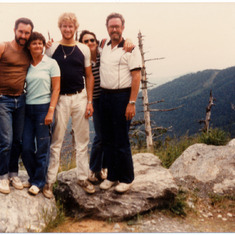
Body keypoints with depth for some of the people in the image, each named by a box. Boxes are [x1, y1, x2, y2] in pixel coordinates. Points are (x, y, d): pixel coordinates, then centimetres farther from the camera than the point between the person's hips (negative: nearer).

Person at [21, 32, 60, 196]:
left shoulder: (51, 63, -1)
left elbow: (56, 89, -5)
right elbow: (23, 86, 14)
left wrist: (51, 111, -12)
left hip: (43, 107, -4)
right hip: (28, 108, 4)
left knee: (42, 147, 2)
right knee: (26, 148, 4)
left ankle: (39, 182, 16)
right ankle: (33, 178, 25)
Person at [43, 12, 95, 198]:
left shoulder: (84, 49, 6)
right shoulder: (52, 49, 3)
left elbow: (89, 76, 8)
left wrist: (89, 101, 1)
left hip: (80, 97, 2)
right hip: (60, 99, -2)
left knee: (82, 139, 8)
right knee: (56, 141, 2)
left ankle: (83, 177, 21)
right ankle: (50, 180, 11)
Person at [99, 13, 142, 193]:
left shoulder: (130, 49, -6)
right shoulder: (105, 48, 13)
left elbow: (136, 77, -12)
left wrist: (132, 103, -18)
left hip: (122, 97, -6)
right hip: (105, 96, 7)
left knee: (121, 141, -2)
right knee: (108, 139, 11)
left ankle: (127, 178, 14)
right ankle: (112, 176, 24)